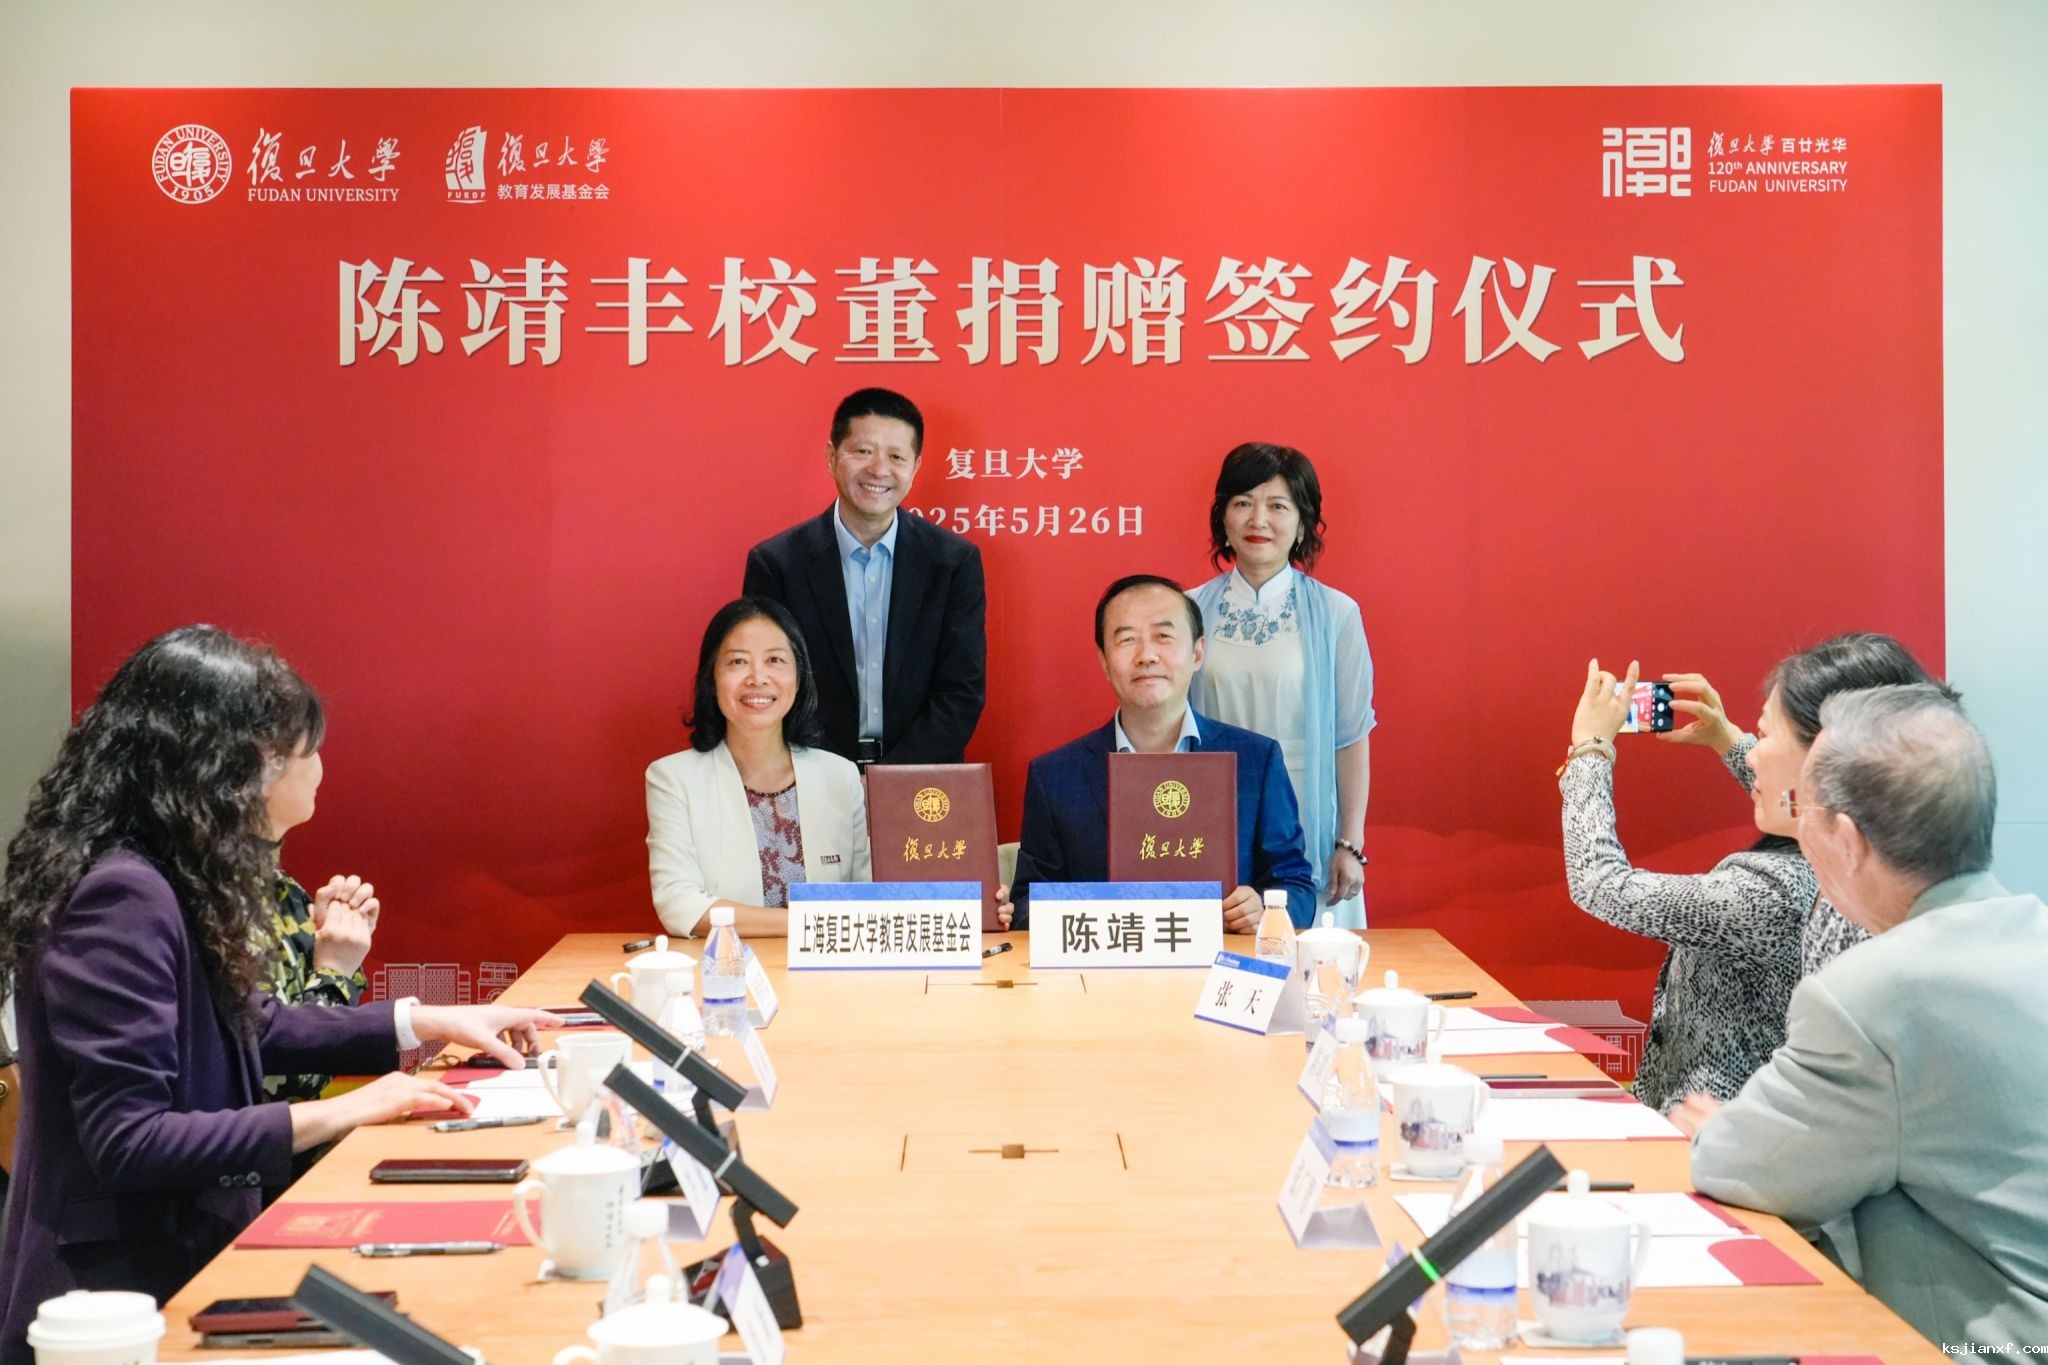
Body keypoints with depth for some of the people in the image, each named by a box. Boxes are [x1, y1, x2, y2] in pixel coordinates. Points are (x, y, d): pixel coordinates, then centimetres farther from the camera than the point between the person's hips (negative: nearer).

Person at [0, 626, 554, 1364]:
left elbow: (245, 1028, 18)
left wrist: (423, 1022, 14)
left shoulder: (168, 879, 7)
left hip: (175, 1256, 9)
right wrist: (334, 1117, -23)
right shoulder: (121, 897, -23)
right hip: (117, 1290, -9)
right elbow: (127, 1141, -26)